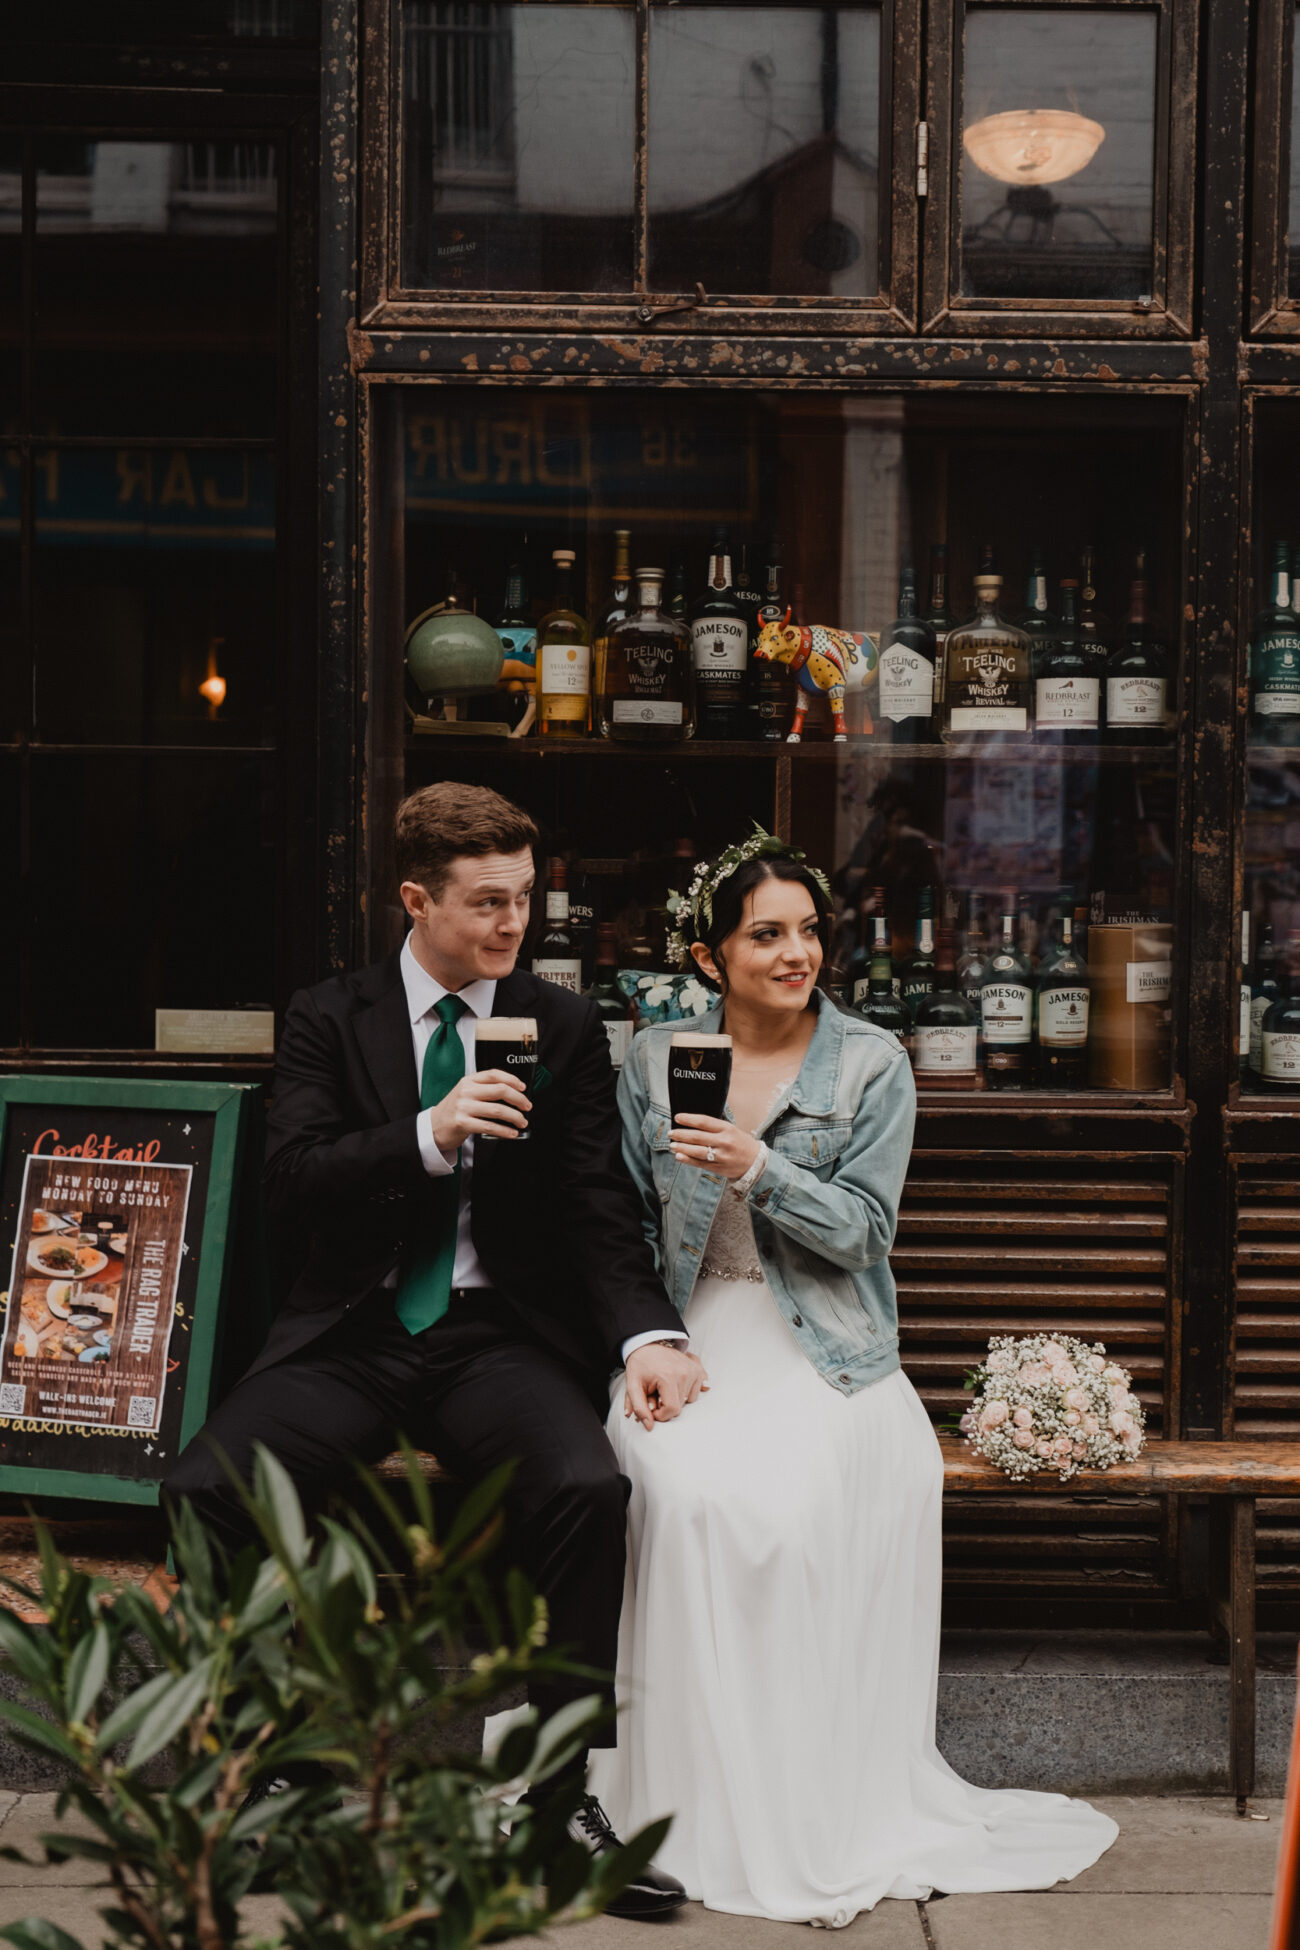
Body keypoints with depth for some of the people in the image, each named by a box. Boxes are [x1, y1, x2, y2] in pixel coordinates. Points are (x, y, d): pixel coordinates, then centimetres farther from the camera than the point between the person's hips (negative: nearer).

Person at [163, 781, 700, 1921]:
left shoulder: (566, 1029, 9)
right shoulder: (330, 1019, 8)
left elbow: (600, 1212, 4)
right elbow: (290, 1177, -4)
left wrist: (648, 1334, -15)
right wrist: (429, 1134, -20)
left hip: (500, 1334, 0)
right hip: (353, 1333, 0)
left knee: (587, 1486, -31)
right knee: (205, 1488, -25)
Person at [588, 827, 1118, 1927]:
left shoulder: (873, 1064, 5)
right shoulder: (655, 1060, 11)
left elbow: (861, 1230, -3)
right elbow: (628, 1224, 13)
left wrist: (757, 1170, -19)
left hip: (821, 1353, -1)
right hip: (688, 1343, 1)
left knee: (785, 1499, -31)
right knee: (688, 1492, -30)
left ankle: (815, 1812, -17)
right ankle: (689, 1807, -17)